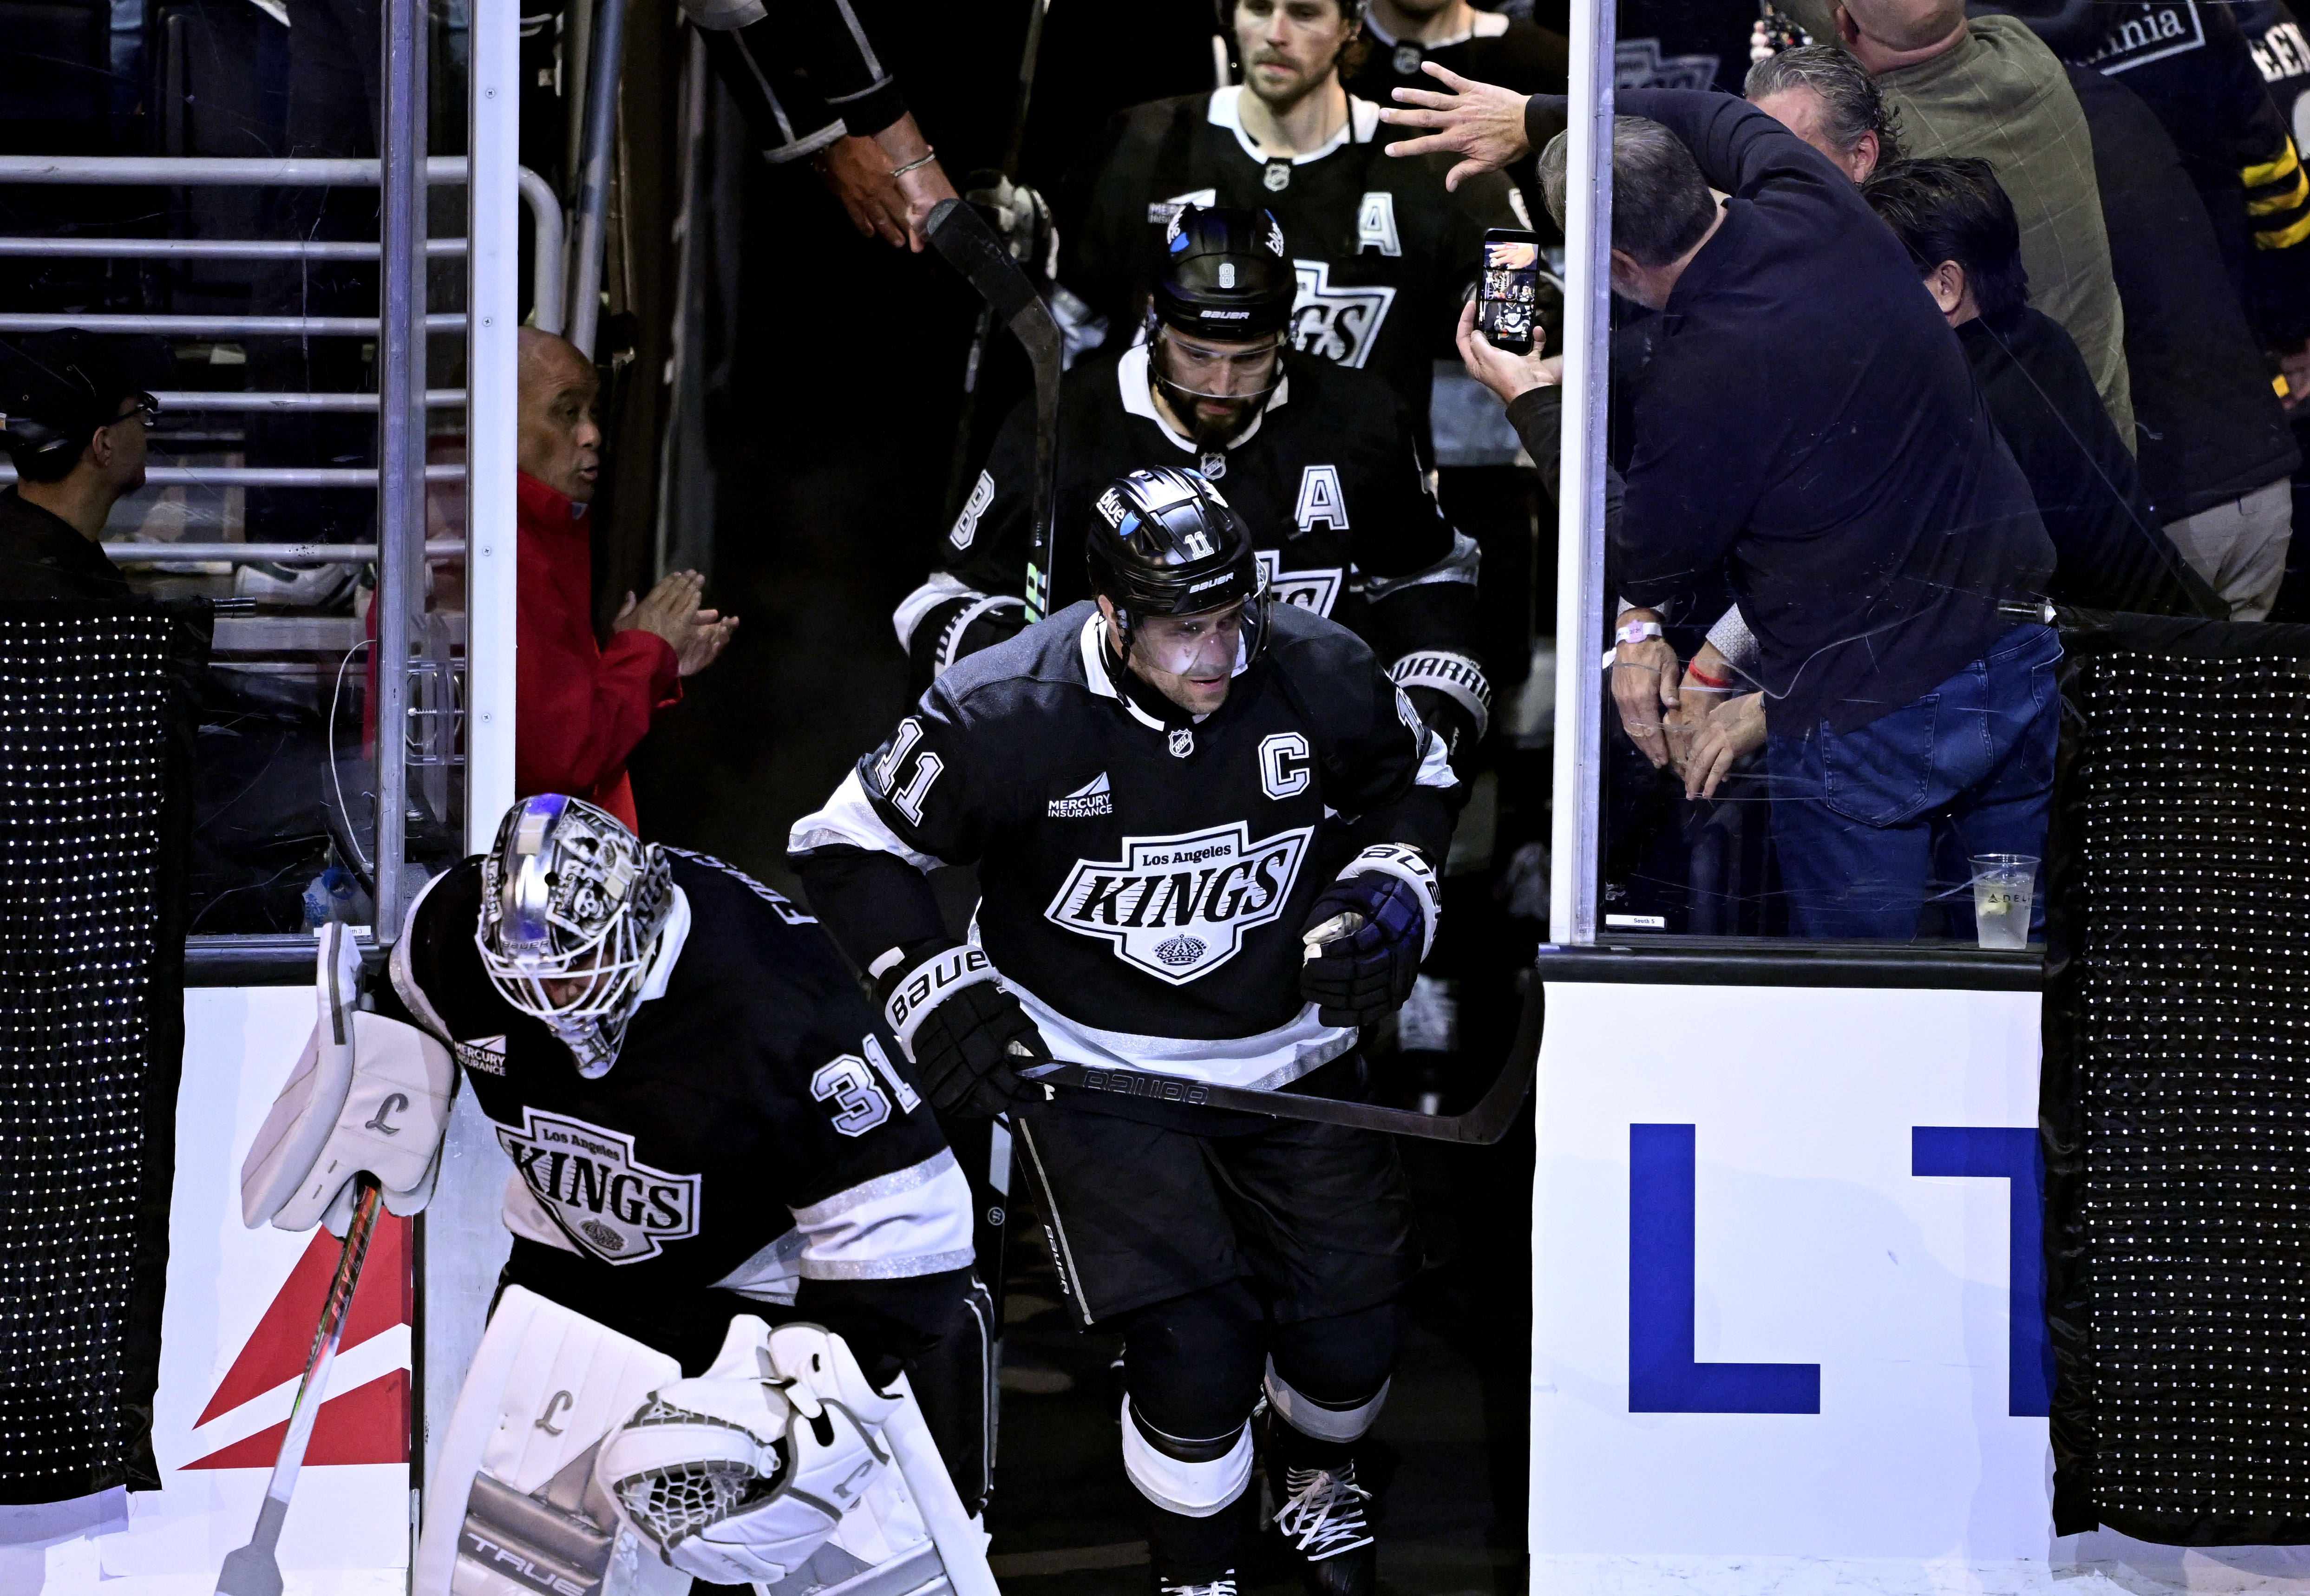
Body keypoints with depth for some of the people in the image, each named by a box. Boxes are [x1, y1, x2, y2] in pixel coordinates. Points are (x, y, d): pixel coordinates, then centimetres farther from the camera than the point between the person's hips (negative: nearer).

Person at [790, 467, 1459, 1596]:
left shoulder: (1322, 677, -12)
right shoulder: (1005, 712, -20)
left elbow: (1415, 780, 10)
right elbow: (853, 844, -7)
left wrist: (1390, 896, -6)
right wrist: (934, 993, -14)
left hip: (1290, 1048, 3)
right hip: (1091, 1063, -3)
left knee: (1350, 1323, 2)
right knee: (1194, 1342, -16)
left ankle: (1316, 1481, 38)